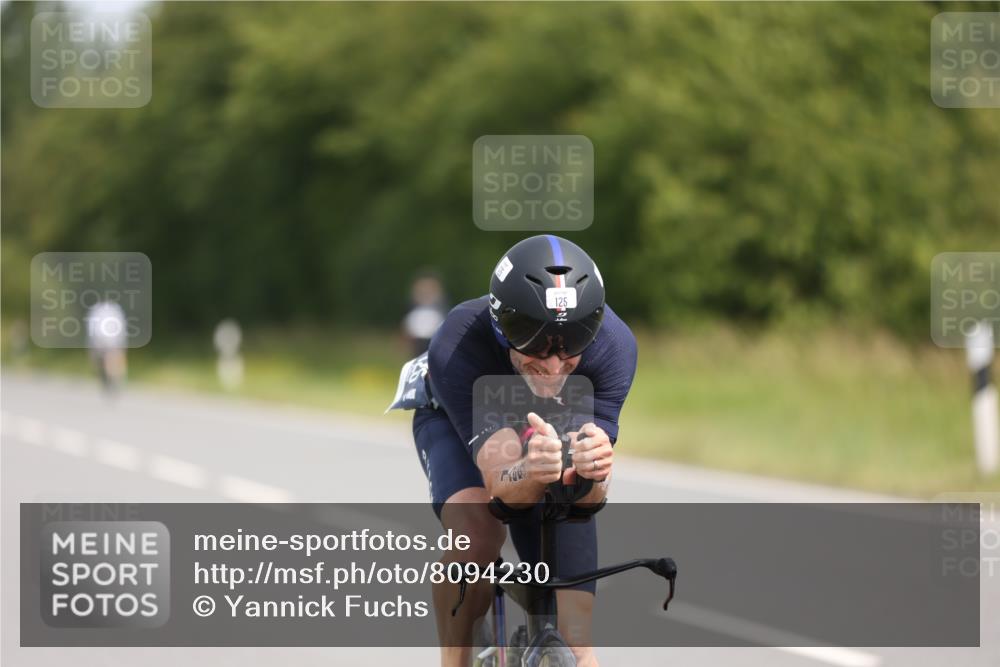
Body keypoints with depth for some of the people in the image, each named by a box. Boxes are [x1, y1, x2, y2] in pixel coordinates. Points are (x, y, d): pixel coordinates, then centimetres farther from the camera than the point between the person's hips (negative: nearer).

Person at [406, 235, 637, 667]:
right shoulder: (457, 346, -42)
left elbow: (587, 499, -38)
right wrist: (530, 474, -69)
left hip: (553, 424, 2)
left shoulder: (613, 345, -36)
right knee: (476, 533, -35)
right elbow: (503, 488, -46)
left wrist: (591, 471, -61)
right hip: (457, 421, -2)